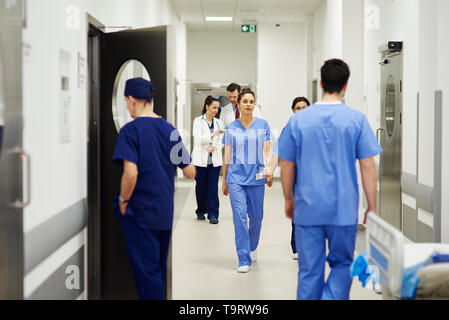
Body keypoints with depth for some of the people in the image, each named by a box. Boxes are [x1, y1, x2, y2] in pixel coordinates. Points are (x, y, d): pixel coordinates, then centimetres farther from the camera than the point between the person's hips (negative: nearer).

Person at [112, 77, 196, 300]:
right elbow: (190, 173, 7)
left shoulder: (131, 130, -13)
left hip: (140, 212, -6)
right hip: (165, 212, 6)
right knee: (159, 269, 19)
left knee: (146, 270, -1)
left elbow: (131, 173, -24)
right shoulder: (170, 130, 5)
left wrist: (123, 201, -9)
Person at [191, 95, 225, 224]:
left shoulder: (218, 123, 11)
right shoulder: (198, 121, 0)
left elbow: (222, 141, 5)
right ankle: (201, 211, 22)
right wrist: (212, 136, -25)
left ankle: (213, 214, -2)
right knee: (201, 186, 6)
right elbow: (198, 138, -12)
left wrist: (214, 147, -15)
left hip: (215, 159, 2)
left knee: (213, 187, -3)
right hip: (201, 160, -2)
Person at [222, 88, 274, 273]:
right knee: (239, 217, -9)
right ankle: (244, 260, -6)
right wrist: (224, 180, 12)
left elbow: (268, 151, 3)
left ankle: (252, 248, 36)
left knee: (256, 216, 9)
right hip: (236, 176, 0)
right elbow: (227, 156, 11)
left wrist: (268, 168, -16)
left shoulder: (262, 125, 4)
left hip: (256, 176, 1)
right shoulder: (231, 128, 6)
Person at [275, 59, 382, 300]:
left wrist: (289, 200, 19)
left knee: (309, 271, 8)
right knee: (342, 264, 14)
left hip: (307, 209, 1)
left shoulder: (298, 120, 0)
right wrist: (372, 208, 4)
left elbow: (287, 166, 5)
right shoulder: (357, 120, -4)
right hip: (344, 209, -1)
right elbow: (368, 167, -4)